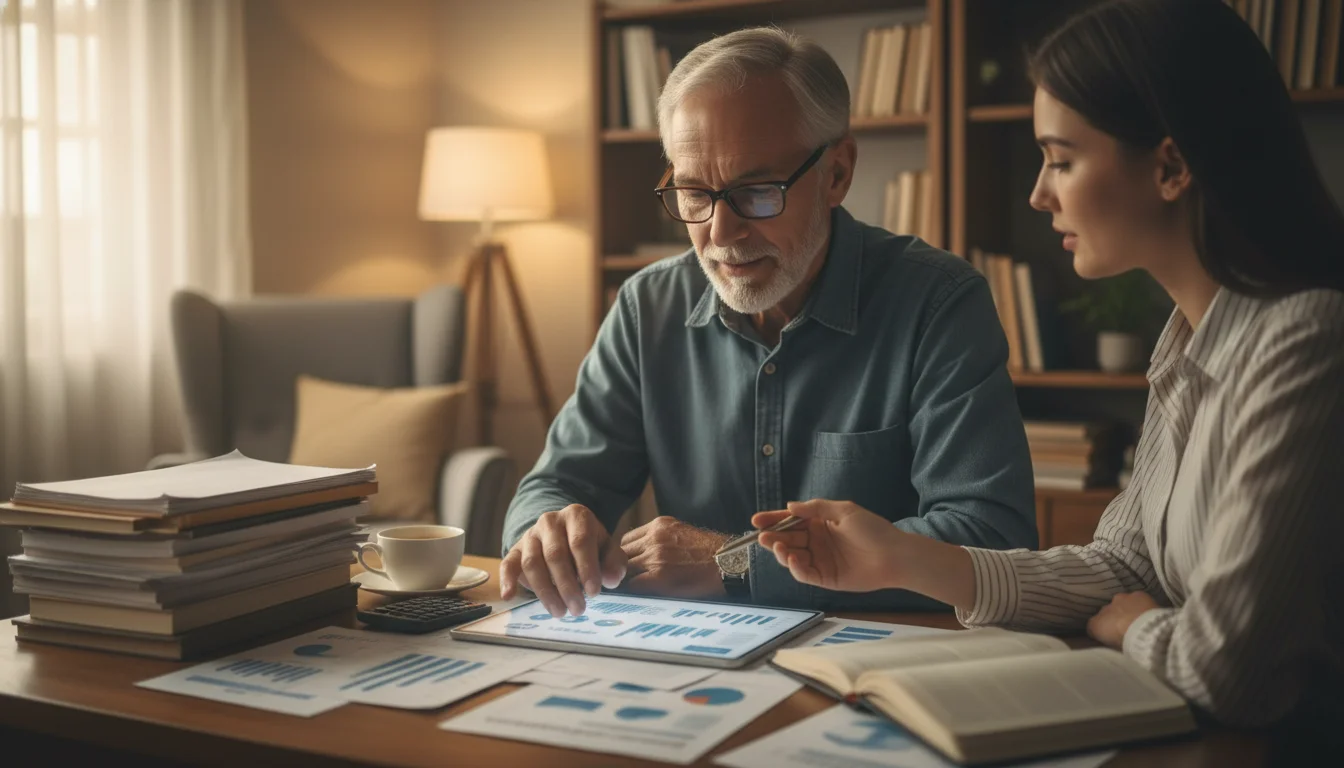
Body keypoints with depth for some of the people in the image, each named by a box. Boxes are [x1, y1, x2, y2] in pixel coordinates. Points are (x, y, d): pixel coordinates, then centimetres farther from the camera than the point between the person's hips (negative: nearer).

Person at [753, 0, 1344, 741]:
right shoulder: (1189, 335, 5)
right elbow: (1126, 568, 8)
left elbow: (1224, 672, -25)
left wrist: (1127, 626, -3)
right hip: (1207, 735, 7)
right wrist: (906, 560, -1)